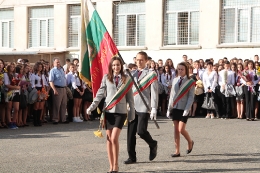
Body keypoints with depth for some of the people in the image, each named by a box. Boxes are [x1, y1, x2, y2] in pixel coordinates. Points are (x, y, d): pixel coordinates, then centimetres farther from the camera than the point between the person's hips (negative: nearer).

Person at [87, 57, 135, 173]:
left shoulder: (126, 79, 4)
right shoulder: (106, 78, 5)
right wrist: (91, 107, -6)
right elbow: (100, 94, 4)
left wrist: (132, 114, 5)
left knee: (114, 138, -13)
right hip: (108, 111, 2)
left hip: (121, 112, -2)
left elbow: (130, 98, 7)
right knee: (109, 139, 4)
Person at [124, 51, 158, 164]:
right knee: (130, 133, 2)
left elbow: (154, 93, -5)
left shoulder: (151, 74, 0)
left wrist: (154, 108, -11)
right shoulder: (132, 74, 15)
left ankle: (153, 145, 17)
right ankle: (132, 157, 9)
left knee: (141, 131, -13)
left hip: (144, 108, -5)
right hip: (132, 107, 5)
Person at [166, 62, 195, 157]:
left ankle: (190, 142, 19)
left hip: (183, 109, -4)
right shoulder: (175, 80, 10)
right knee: (176, 130, 4)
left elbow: (191, 97, -7)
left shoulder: (190, 82, -3)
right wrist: (169, 109, 10)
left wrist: (187, 110, -16)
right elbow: (172, 95, 13)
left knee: (181, 130, -10)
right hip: (175, 108, 5)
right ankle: (177, 151, 9)